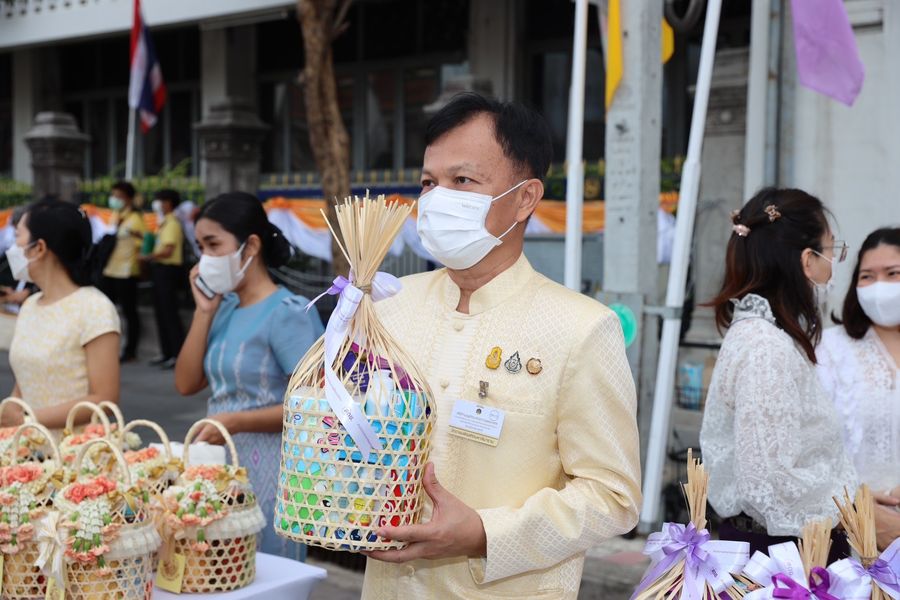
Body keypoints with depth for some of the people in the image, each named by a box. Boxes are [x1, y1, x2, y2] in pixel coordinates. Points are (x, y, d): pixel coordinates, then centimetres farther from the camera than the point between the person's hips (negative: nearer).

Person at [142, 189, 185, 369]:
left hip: (168, 271, -10)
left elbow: (167, 250, -21)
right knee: (161, 313, 13)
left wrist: (149, 257, -11)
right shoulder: (164, 224, 17)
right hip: (160, 270, 10)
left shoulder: (172, 224, -13)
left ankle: (178, 354, -6)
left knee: (170, 313, -9)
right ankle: (166, 352, 20)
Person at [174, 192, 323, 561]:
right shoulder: (224, 308, 8)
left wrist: (235, 421, -23)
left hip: (268, 470, -7)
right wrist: (204, 311, 1)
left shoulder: (288, 312, -13)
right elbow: (186, 384, 7)